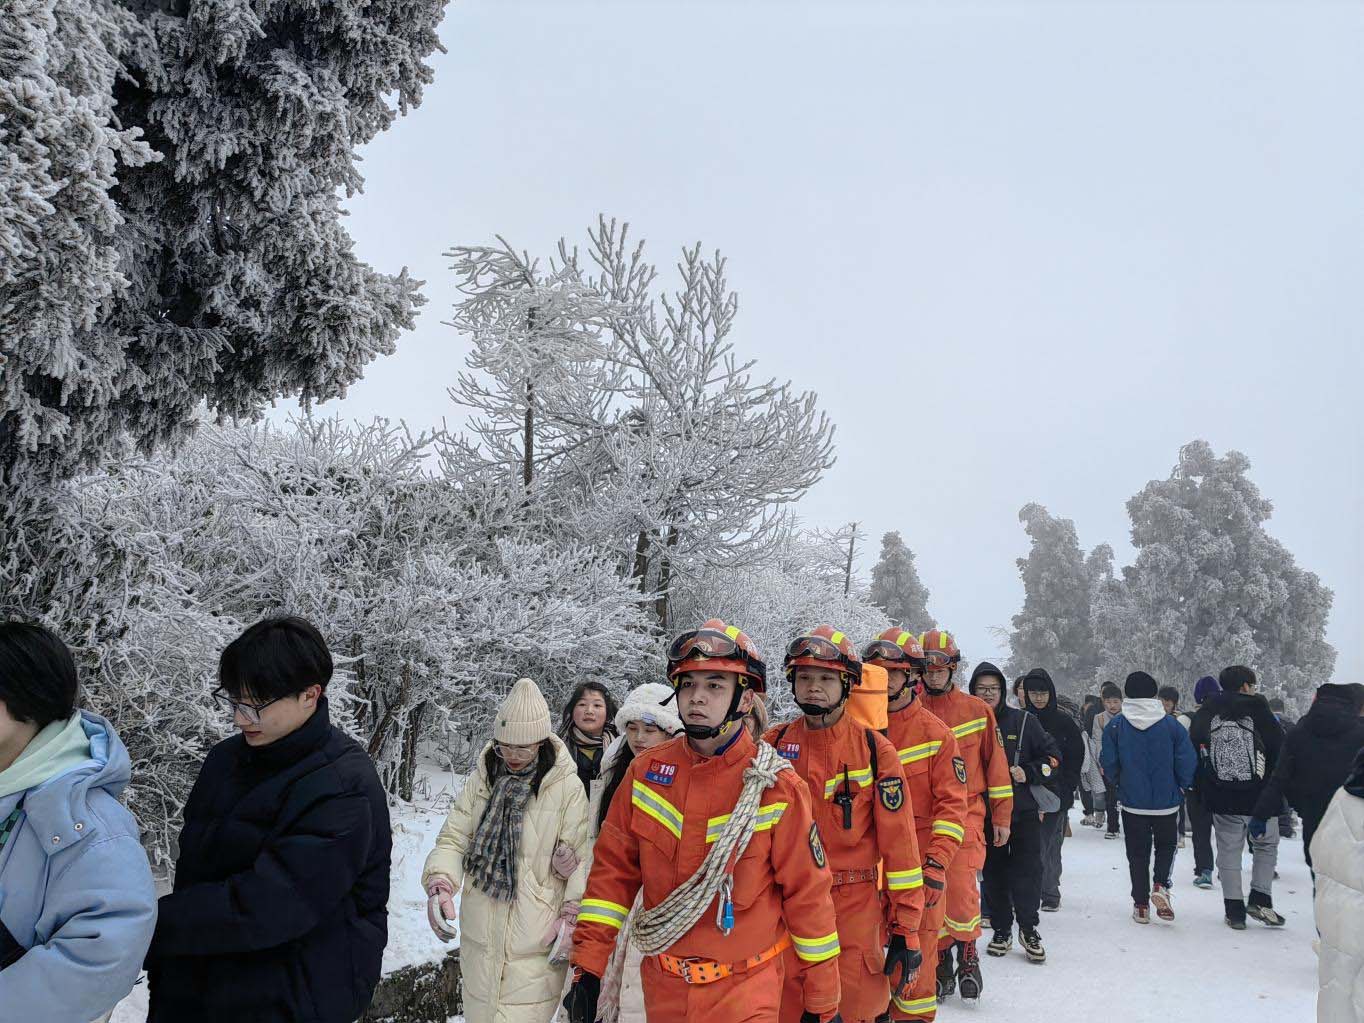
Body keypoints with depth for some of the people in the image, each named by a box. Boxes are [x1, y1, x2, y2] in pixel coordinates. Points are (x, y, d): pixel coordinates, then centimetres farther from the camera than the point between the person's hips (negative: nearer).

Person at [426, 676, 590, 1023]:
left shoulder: (567, 786, -8)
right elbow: (453, 838, 4)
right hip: (480, 938, 5)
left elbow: (582, 857, -8)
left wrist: (571, 914, -16)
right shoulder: (482, 778, 5)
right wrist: (439, 884, -13)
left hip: (535, 942, -4)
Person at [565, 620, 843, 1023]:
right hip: (663, 989, 4)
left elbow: (807, 893, -8)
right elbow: (613, 868, 1)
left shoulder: (777, 788, -13)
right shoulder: (645, 773, -4)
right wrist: (588, 967, -2)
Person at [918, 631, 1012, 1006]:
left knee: (960, 887, -15)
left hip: (966, 810, -2)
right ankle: (941, 960, 22)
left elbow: (995, 764, 8)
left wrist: (1001, 816, 8)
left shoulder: (977, 710, 3)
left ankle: (967, 953, 9)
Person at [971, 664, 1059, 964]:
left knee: (1027, 871, -3)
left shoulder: (1024, 721, -1)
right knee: (994, 873, 9)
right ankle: (1001, 930, 23)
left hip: (1024, 810, -1)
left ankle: (1028, 928, 16)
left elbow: (1052, 756, 3)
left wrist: (1028, 773, -12)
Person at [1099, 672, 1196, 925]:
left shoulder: (1115, 726, -7)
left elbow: (1109, 764, -6)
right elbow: (1187, 762, -8)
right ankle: (1161, 886, -1)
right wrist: (1180, 786, 10)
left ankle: (1141, 904, 13)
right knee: (1166, 844, 20)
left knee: (1137, 852, 12)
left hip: (1132, 802, 0)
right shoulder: (1171, 724, -8)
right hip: (1167, 802, 0)